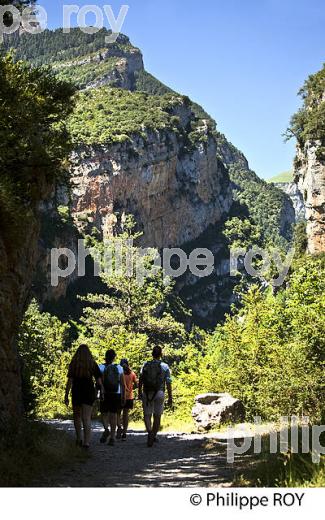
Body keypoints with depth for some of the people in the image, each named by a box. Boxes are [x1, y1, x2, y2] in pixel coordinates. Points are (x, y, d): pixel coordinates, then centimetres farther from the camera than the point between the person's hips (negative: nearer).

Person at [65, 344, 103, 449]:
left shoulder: (73, 364, -2)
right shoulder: (93, 364, 1)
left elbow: (69, 381, -5)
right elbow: (99, 380, -1)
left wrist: (66, 395, -1)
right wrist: (102, 392, 8)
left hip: (77, 392, 0)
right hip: (89, 392, 0)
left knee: (77, 416, 18)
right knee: (87, 418, 0)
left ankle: (79, 439, 20)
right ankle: (86, 441, -9)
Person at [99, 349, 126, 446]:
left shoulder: (101, 367, -3)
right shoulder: (119, 368, 3)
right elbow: (123, 384, 4)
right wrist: (123, 396, 11)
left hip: (104, 394, -1)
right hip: (116, 394, 2)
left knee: (104, 413, 12)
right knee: (113, 415, 6)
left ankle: (106, 429, -15)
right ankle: (112, 437, 1)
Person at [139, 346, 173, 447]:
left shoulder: (146, 365, 1)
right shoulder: (165, 366, -1)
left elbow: (141, 380, 0)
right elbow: (168, 383, -3)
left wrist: (139, 392, 9)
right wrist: (170, 397, 1)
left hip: (146, 393, 0)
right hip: (159, 393, 0)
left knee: (147, 415, 3)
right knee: (157, 416, 12)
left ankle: (150, 432, -21)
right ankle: (154, 436, 18)